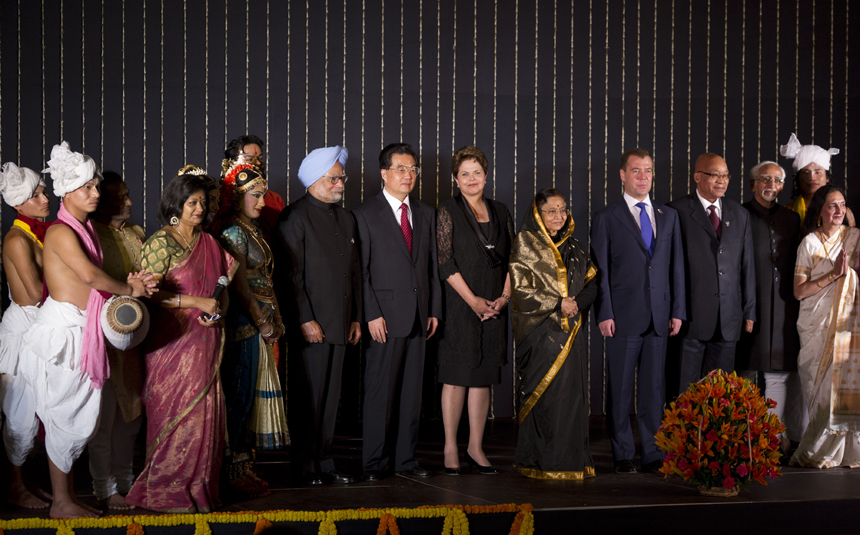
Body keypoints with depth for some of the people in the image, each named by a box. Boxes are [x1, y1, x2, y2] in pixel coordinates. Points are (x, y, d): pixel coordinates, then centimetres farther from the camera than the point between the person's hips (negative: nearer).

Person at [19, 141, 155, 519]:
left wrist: (131, 285, -2)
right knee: (65, 418, -1)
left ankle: (69, 497, 21)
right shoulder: (61, 232, -12)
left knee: (78, 418, 12)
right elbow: (90, 276, -20)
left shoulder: (86, 230, 16)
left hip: (81, 331, 9)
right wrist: (128, 289, -4)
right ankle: (61, 504, 9)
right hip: (61, 331, -9)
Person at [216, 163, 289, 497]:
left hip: (262, 322, 9)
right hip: (245, 323, -9)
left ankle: (245, 466, 18)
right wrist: (263, 323, -11)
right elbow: (240, 285, -15)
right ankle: (236, 471, 3)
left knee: (253, 393, 11)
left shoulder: (253, 231, 16)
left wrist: (274, 321, 10)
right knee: (241, 394, -4)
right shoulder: (233, 232, -11)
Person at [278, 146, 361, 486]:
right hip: (310, 325, -7)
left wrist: (356, 317, 14)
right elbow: (292, 275, -11)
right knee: (307, 398, -2)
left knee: (330, 396, 10)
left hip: (339, 326, 7)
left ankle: (323, 462, 18)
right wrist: (305, 320, -15)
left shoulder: (346, 218, 16)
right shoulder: (295, 217, -6)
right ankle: (305, 467, 7)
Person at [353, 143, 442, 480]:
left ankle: (406, 458, 17)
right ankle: (375, 462, 6)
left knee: (412, 389, 9)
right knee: (380, 390, -3)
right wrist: (371, 315, -13)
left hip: (418, 316, 5)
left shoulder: (425, 214, 15)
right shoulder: (364, 214, -2)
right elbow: (360, 271, -6)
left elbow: (433, 266, 16)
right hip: (385, 315, -5)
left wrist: (434, 310, 8)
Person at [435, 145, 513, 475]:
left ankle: (476, 448, 13)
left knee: (483, 378, 6)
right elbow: (445, 262, -9)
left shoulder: (500, 212, 13)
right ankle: (451, 448, 6)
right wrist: (473, 300, -12)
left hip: (493, 308, 4)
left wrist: (505, 296, -2)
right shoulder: (447, 212, -2)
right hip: (459, 307, -4)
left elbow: (510, 258, 12)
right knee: (456, 378, -2)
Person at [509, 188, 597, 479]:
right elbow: (520, 289, -7)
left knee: (572, 391, 2)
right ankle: (542, 462, 1)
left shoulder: (574, 247, 16)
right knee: (544, 393, -6)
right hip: (540, 332, -5)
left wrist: (577, 303, -7)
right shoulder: (525, 244, 0)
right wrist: (557, 304, -14)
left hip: (571, 332, 5)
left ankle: (572, 459, 9)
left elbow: (591, 285, 14)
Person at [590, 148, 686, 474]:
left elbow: (677, 266, 12)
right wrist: (604, 314, -9)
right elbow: (600, 271, -2)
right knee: (620, 389, 2)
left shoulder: (669, 216, 14)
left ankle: (653, 454, 13)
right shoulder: (605, 218, 2)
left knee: (654, 387, 6)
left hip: (659, 317, 3)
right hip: (623, 317, -3)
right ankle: (623, 456, 11)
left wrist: (678, 311, 5)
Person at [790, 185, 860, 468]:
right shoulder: (809, 243, 3)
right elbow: (799, 291, -4)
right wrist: (834, 274, -11)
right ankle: (821, 452, 8)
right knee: (822, 387, -4)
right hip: (818, 325, -1)